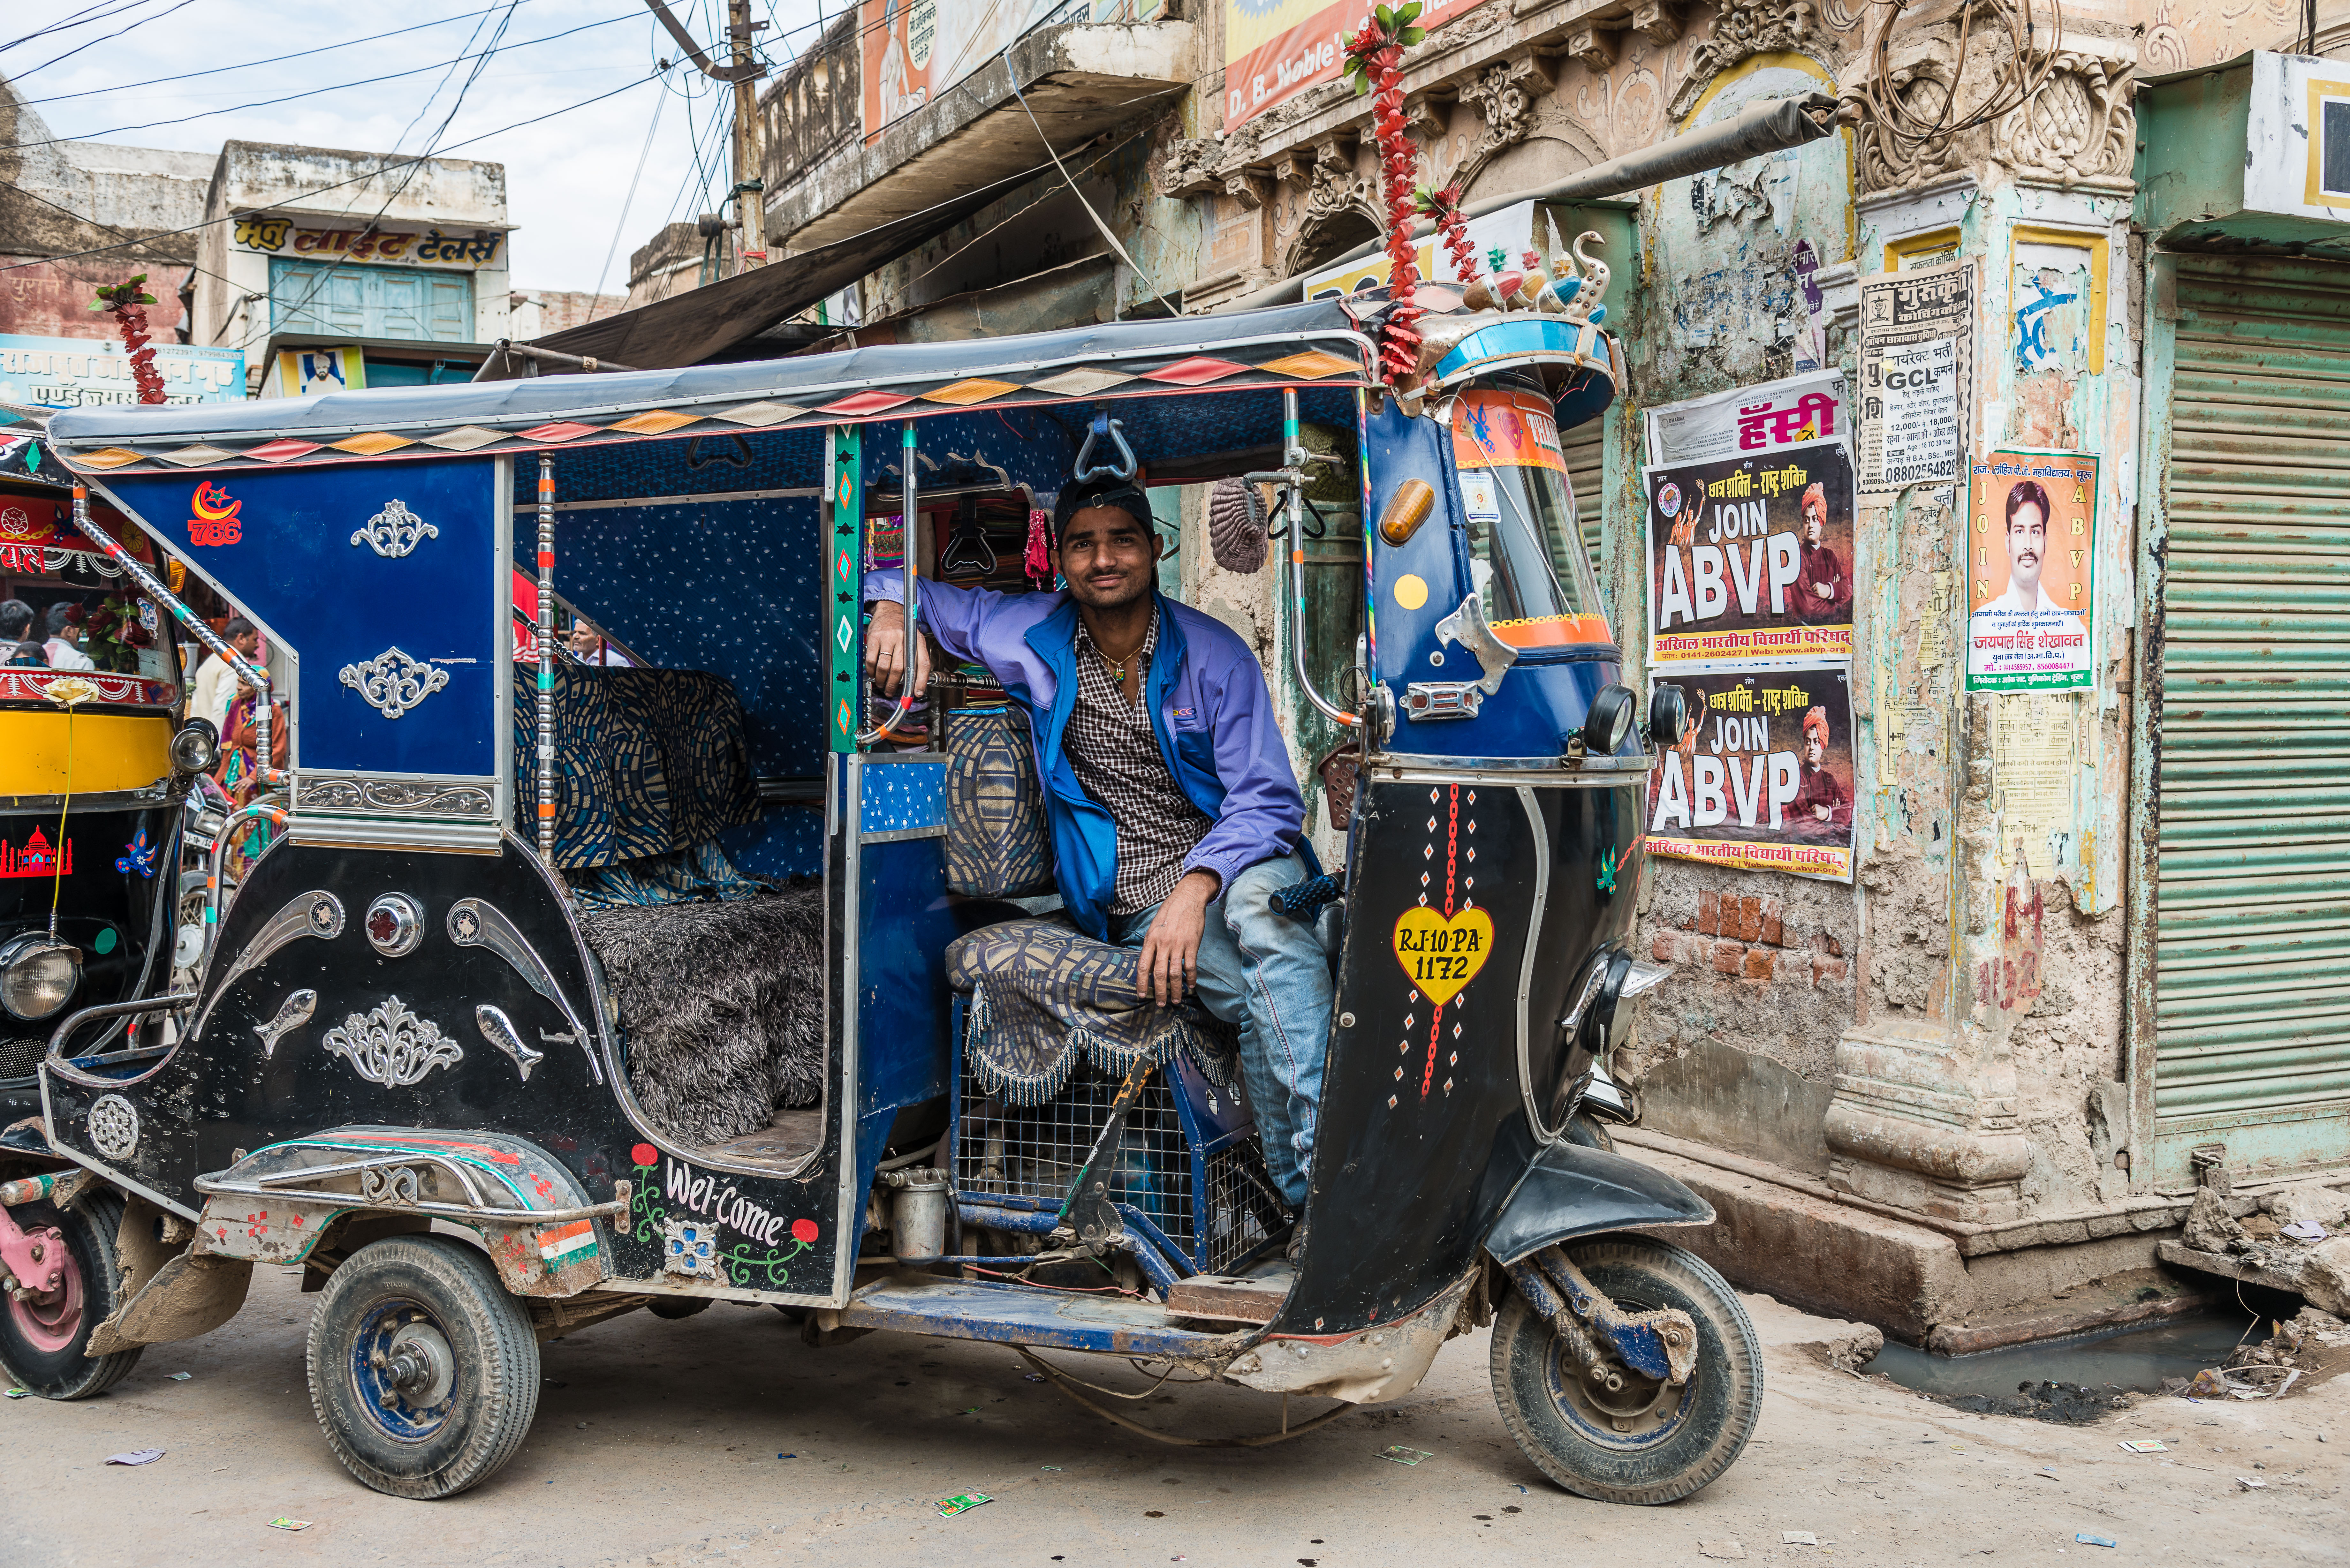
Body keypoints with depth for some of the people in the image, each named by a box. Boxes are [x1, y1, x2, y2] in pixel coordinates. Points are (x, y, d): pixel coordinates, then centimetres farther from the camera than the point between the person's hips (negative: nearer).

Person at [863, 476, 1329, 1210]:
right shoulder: (1034, 636, 5)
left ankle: (1319, 1163, -42)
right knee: (1270, 998, -30)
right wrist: (893, 611, -8)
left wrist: (1196, 888, -24)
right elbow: (910, 591, 18)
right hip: (1133, 903, 1)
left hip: (1232, 865, 0)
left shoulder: (1215, 654, 0)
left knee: (1259, 904, -39)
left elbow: (1266, 802, -6)